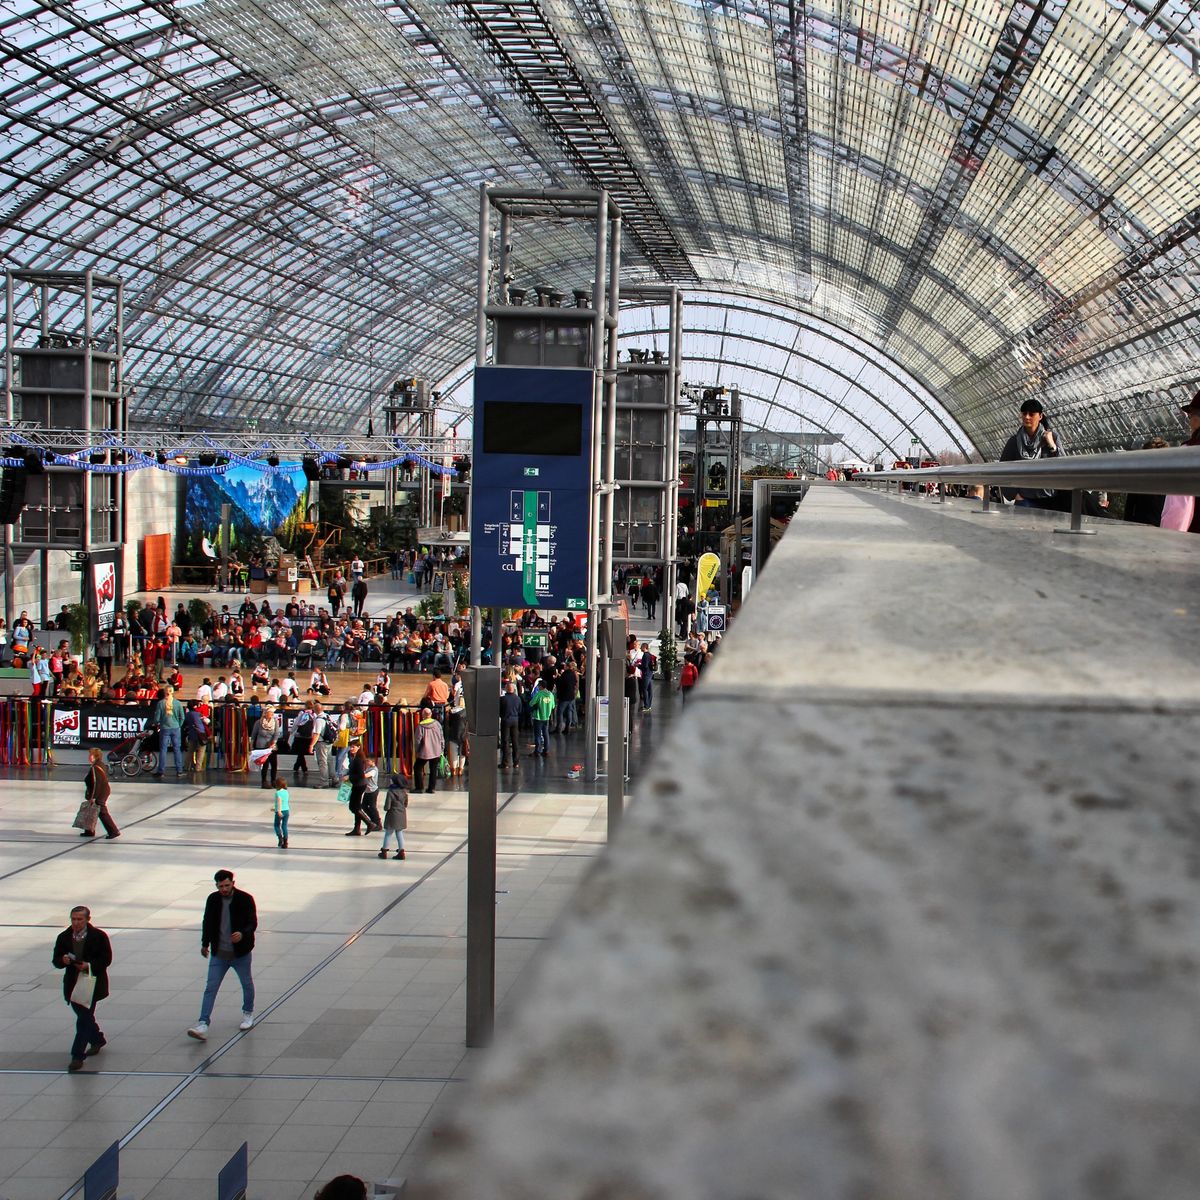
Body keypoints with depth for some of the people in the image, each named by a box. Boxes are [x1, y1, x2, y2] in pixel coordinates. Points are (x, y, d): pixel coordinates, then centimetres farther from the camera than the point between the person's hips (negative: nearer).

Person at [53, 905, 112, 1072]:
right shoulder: (63, 937, 3)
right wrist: (63, 960, -20)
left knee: (84, 1019, -8)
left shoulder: (99, 936, -7)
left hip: (92, 982, -5)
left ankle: (77, 1056, -6)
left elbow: (106, 959, -8)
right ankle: (98, 1040, 43)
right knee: (85, 1017, 18)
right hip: (73, 983, 5)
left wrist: (89, 965, -23)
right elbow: (56, 960, 3)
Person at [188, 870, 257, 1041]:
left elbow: (252, 922, -14)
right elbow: (207, 922, 13)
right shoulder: (213, 900, -1)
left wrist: (243, 933, -34)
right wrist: (205, 944, 19)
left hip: (241, 953, -2)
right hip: (218, 953, 2)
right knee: (211, 988, -5)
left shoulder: (245, 899, -11)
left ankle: (248, 1012, 40)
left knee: (247, 984, 16)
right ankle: (203, 1024, -9)